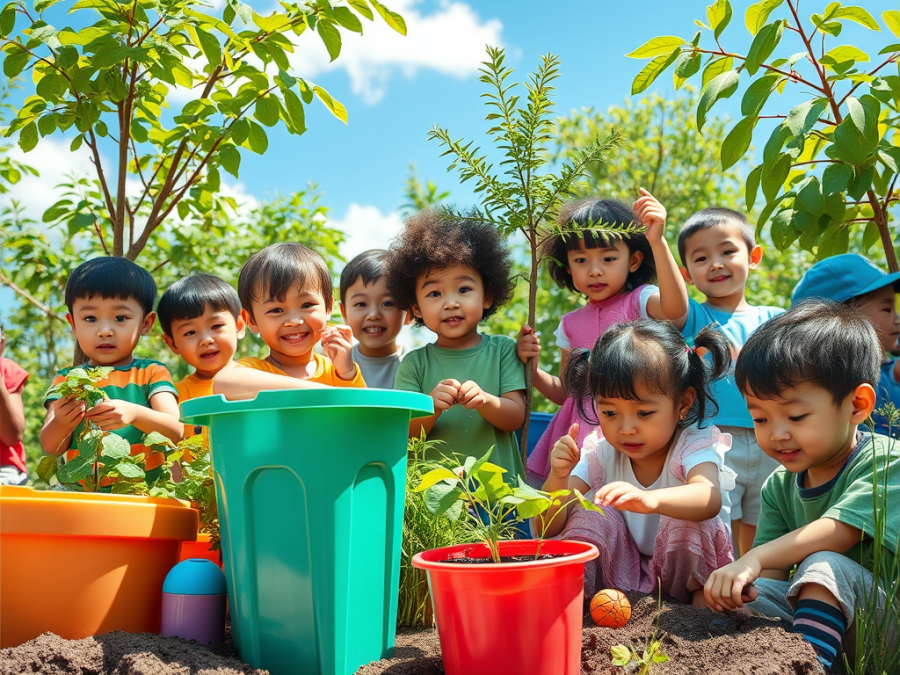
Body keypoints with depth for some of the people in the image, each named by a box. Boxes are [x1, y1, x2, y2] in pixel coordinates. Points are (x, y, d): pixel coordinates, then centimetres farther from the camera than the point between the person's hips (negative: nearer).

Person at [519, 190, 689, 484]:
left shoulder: (640, 301, 0)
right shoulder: (571, 324, 14)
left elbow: (675, 308, -26)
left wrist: (658, 242, -34)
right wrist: (533, 369, 3)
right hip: (581, 432, 5)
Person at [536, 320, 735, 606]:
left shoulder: (693, 444, -18)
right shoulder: (599, 451, -8)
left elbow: (710, 499, -44)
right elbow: (548, 528, -11)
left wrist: (650, 500, -64)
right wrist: (558, 478, -32)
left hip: (685, 571, -2)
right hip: (622, 576, 3)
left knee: (684, 520, -30)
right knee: (589, 512, -20)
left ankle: (701, 593, -10)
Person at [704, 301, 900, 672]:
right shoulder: (779, 487, 5)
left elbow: (837, 532, -29)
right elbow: (775, 572, -2)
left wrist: (755, 558, -39)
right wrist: (744, 585, -27)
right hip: (809, 609, 6)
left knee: (823, 565, -32)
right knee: (754, 593, -16)